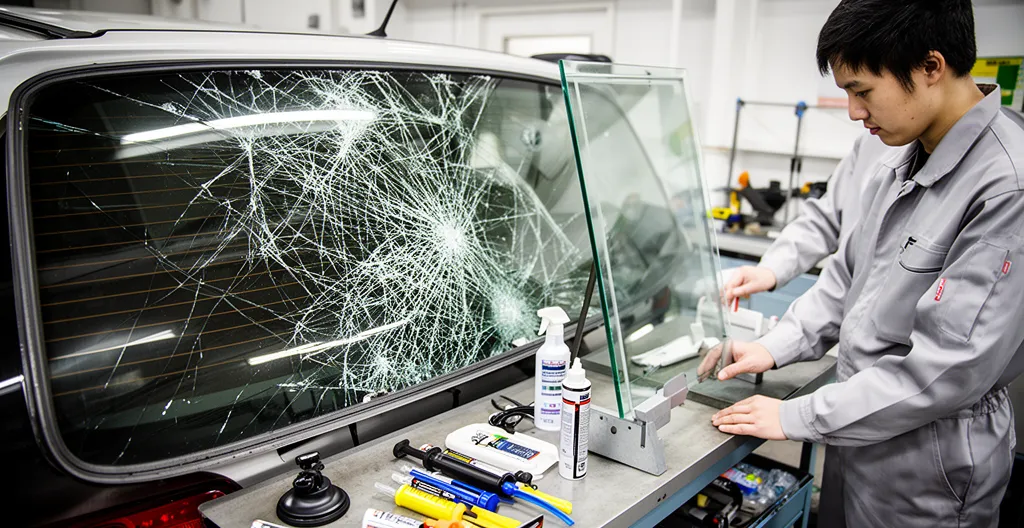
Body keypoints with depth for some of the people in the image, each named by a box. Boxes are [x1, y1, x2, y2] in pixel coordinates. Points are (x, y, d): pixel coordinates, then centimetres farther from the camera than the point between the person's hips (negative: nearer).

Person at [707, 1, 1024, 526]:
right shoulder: (893, 166, 2)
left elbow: (951, 363, -27)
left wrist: (797, 417, -21)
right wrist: (775, 348, 1)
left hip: (930, 459, -7)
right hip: (856, 435, 7)